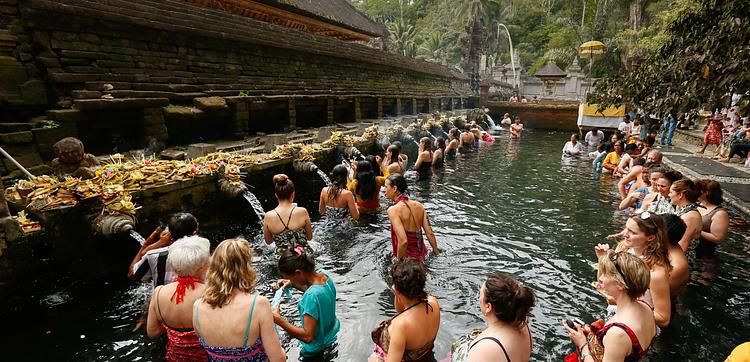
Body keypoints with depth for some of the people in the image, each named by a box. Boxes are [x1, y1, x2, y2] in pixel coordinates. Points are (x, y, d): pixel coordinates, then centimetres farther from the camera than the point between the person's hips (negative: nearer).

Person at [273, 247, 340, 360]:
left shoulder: (312, 296, -38)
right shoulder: (323, 273, -16)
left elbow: (307, 336, -34)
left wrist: (279, 320, -35)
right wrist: (293, 284, -4)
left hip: (317, 351, -7)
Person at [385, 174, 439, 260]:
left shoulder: (393, 210, -20)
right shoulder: (418, 205, -1)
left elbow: (403, 241, -27)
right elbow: (430, 233, 2)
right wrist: (436, 252, 16)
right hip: (421, 255, 6)